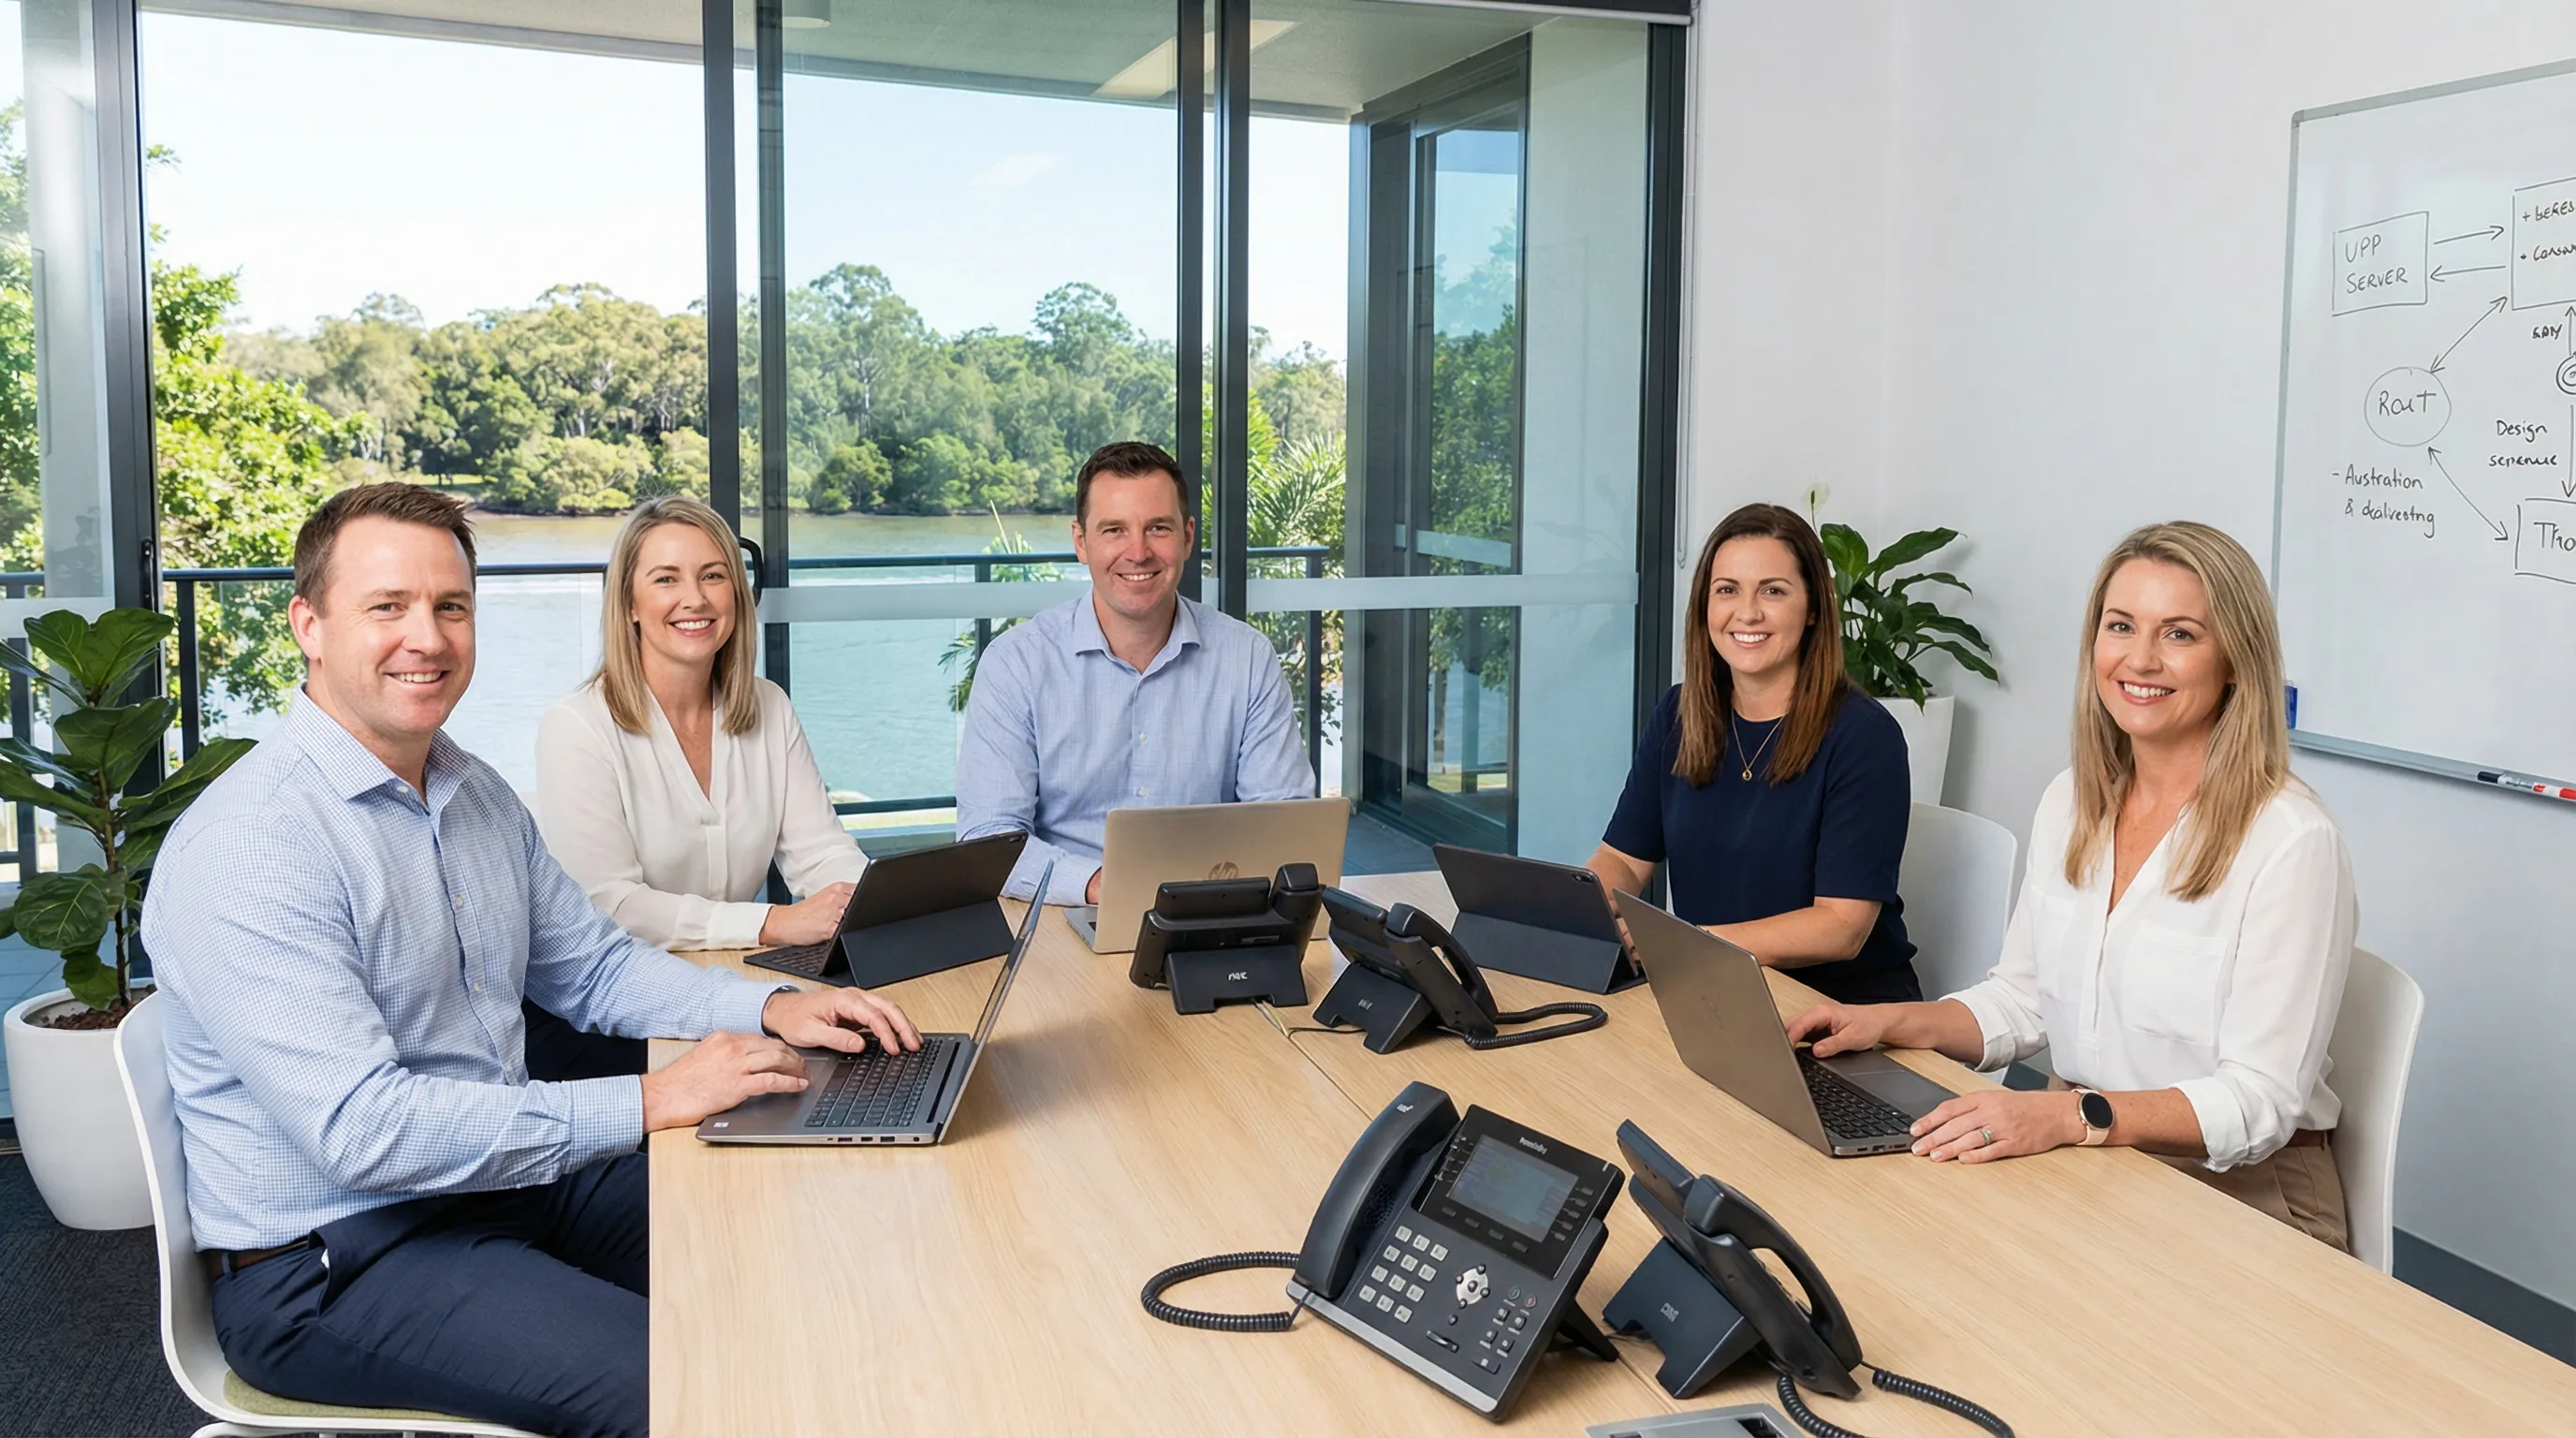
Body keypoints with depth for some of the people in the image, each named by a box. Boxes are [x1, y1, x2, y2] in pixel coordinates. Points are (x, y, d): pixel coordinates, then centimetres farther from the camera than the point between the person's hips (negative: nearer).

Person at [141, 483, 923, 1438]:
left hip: (508, 1174, 9)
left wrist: (770, 1008, -3)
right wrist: (650, 1102, -27)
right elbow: (360, 1127, -28)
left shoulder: (476, 792, 7)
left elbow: (592, 967, 15)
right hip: (334, 1260, -8)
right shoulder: (246, 847, -21)